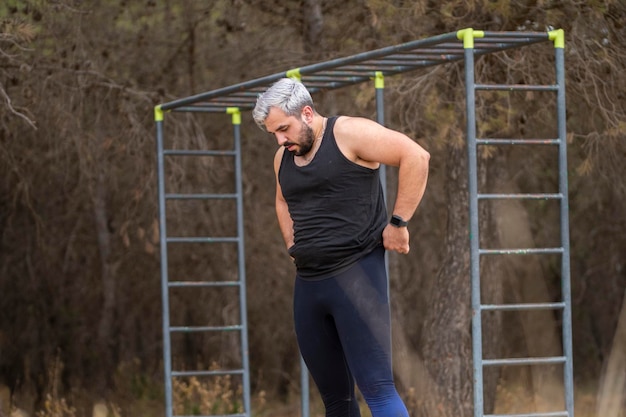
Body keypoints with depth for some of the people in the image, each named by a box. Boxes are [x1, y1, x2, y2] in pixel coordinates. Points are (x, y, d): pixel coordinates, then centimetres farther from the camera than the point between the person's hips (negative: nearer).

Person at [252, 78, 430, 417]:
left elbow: (416, 156, -15)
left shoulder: (349, 134, -9)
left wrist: (398, 222, -14)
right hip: (307, 283, 8)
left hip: (356, 275, -7)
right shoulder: (282, 158, 14)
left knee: (376, 387, -15)